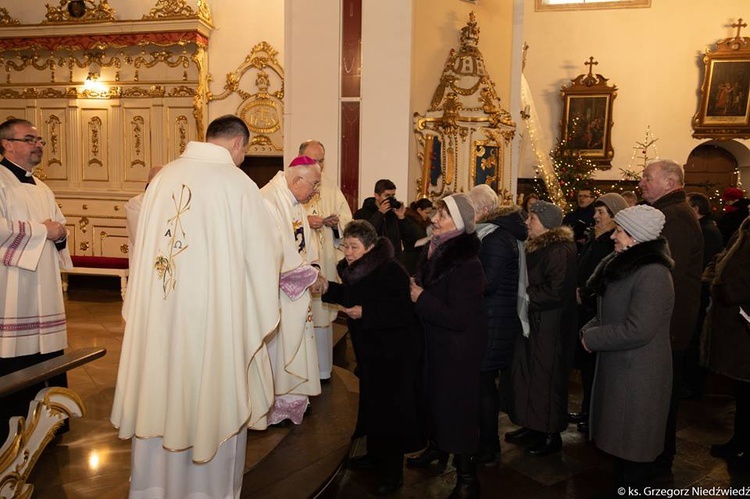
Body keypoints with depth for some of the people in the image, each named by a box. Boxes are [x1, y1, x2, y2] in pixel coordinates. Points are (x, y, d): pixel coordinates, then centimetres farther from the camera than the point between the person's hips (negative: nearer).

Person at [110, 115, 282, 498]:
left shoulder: (164, 176, 2)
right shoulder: (237, 183, -12)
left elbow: (145, 246, 8)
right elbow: (263, 253, -7)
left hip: (159, 308, 5)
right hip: (214, 313, -5)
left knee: (161, 394, 18)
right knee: (212, 400, 11)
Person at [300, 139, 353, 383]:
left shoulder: (331, 187, 11)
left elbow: (347, 221, 11)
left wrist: (337, 222, -10)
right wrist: (304, 221, -20)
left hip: (325, 261, 3)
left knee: (322, 312, 8)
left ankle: (322, 369, 21)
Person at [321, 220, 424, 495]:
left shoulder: (391, 270, -24)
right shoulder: (353, 268, 1)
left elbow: (402, 312, -28)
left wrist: (365, 313, -30)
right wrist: (327, 288, 3)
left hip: (394, 351, -8)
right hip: (369, 346, 8)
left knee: (391, 407, 2)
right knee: (371, 402, 20)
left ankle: (392, 471, 18)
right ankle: (376, 454, 40)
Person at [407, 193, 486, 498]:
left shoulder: (466, 263, -26)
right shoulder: (434, 249, -1)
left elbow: (458, 317, -28)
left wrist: (421, 299, -22)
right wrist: (414, 290, -4)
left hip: (459, 349, -8)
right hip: (434, 342, 8)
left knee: (456, 404, 5)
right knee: (434, 395, 22)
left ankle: (466, 475, 24)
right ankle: (437, 447, 46)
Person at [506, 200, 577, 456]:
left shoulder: (560, 250, -19)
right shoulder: (537, 247, 12)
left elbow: (555, 292, -25)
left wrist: (524, 295, -17)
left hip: (549, 328, -10)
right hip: (531, 322, 10)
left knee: (546, 379, 2)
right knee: (527, 374, 16)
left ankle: (551, 434, 18)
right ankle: (533, 426, 30)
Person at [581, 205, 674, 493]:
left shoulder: (652, 274, -23)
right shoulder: (625, 264, 8)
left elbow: (638, 330, -28)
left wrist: (592, 338, -17)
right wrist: (590, 328, -1)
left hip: (638, 374, -9)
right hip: (618, 367, 9)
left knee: (634, 443, 7)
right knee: (622, 437, 22)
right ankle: (621, 483, 38)